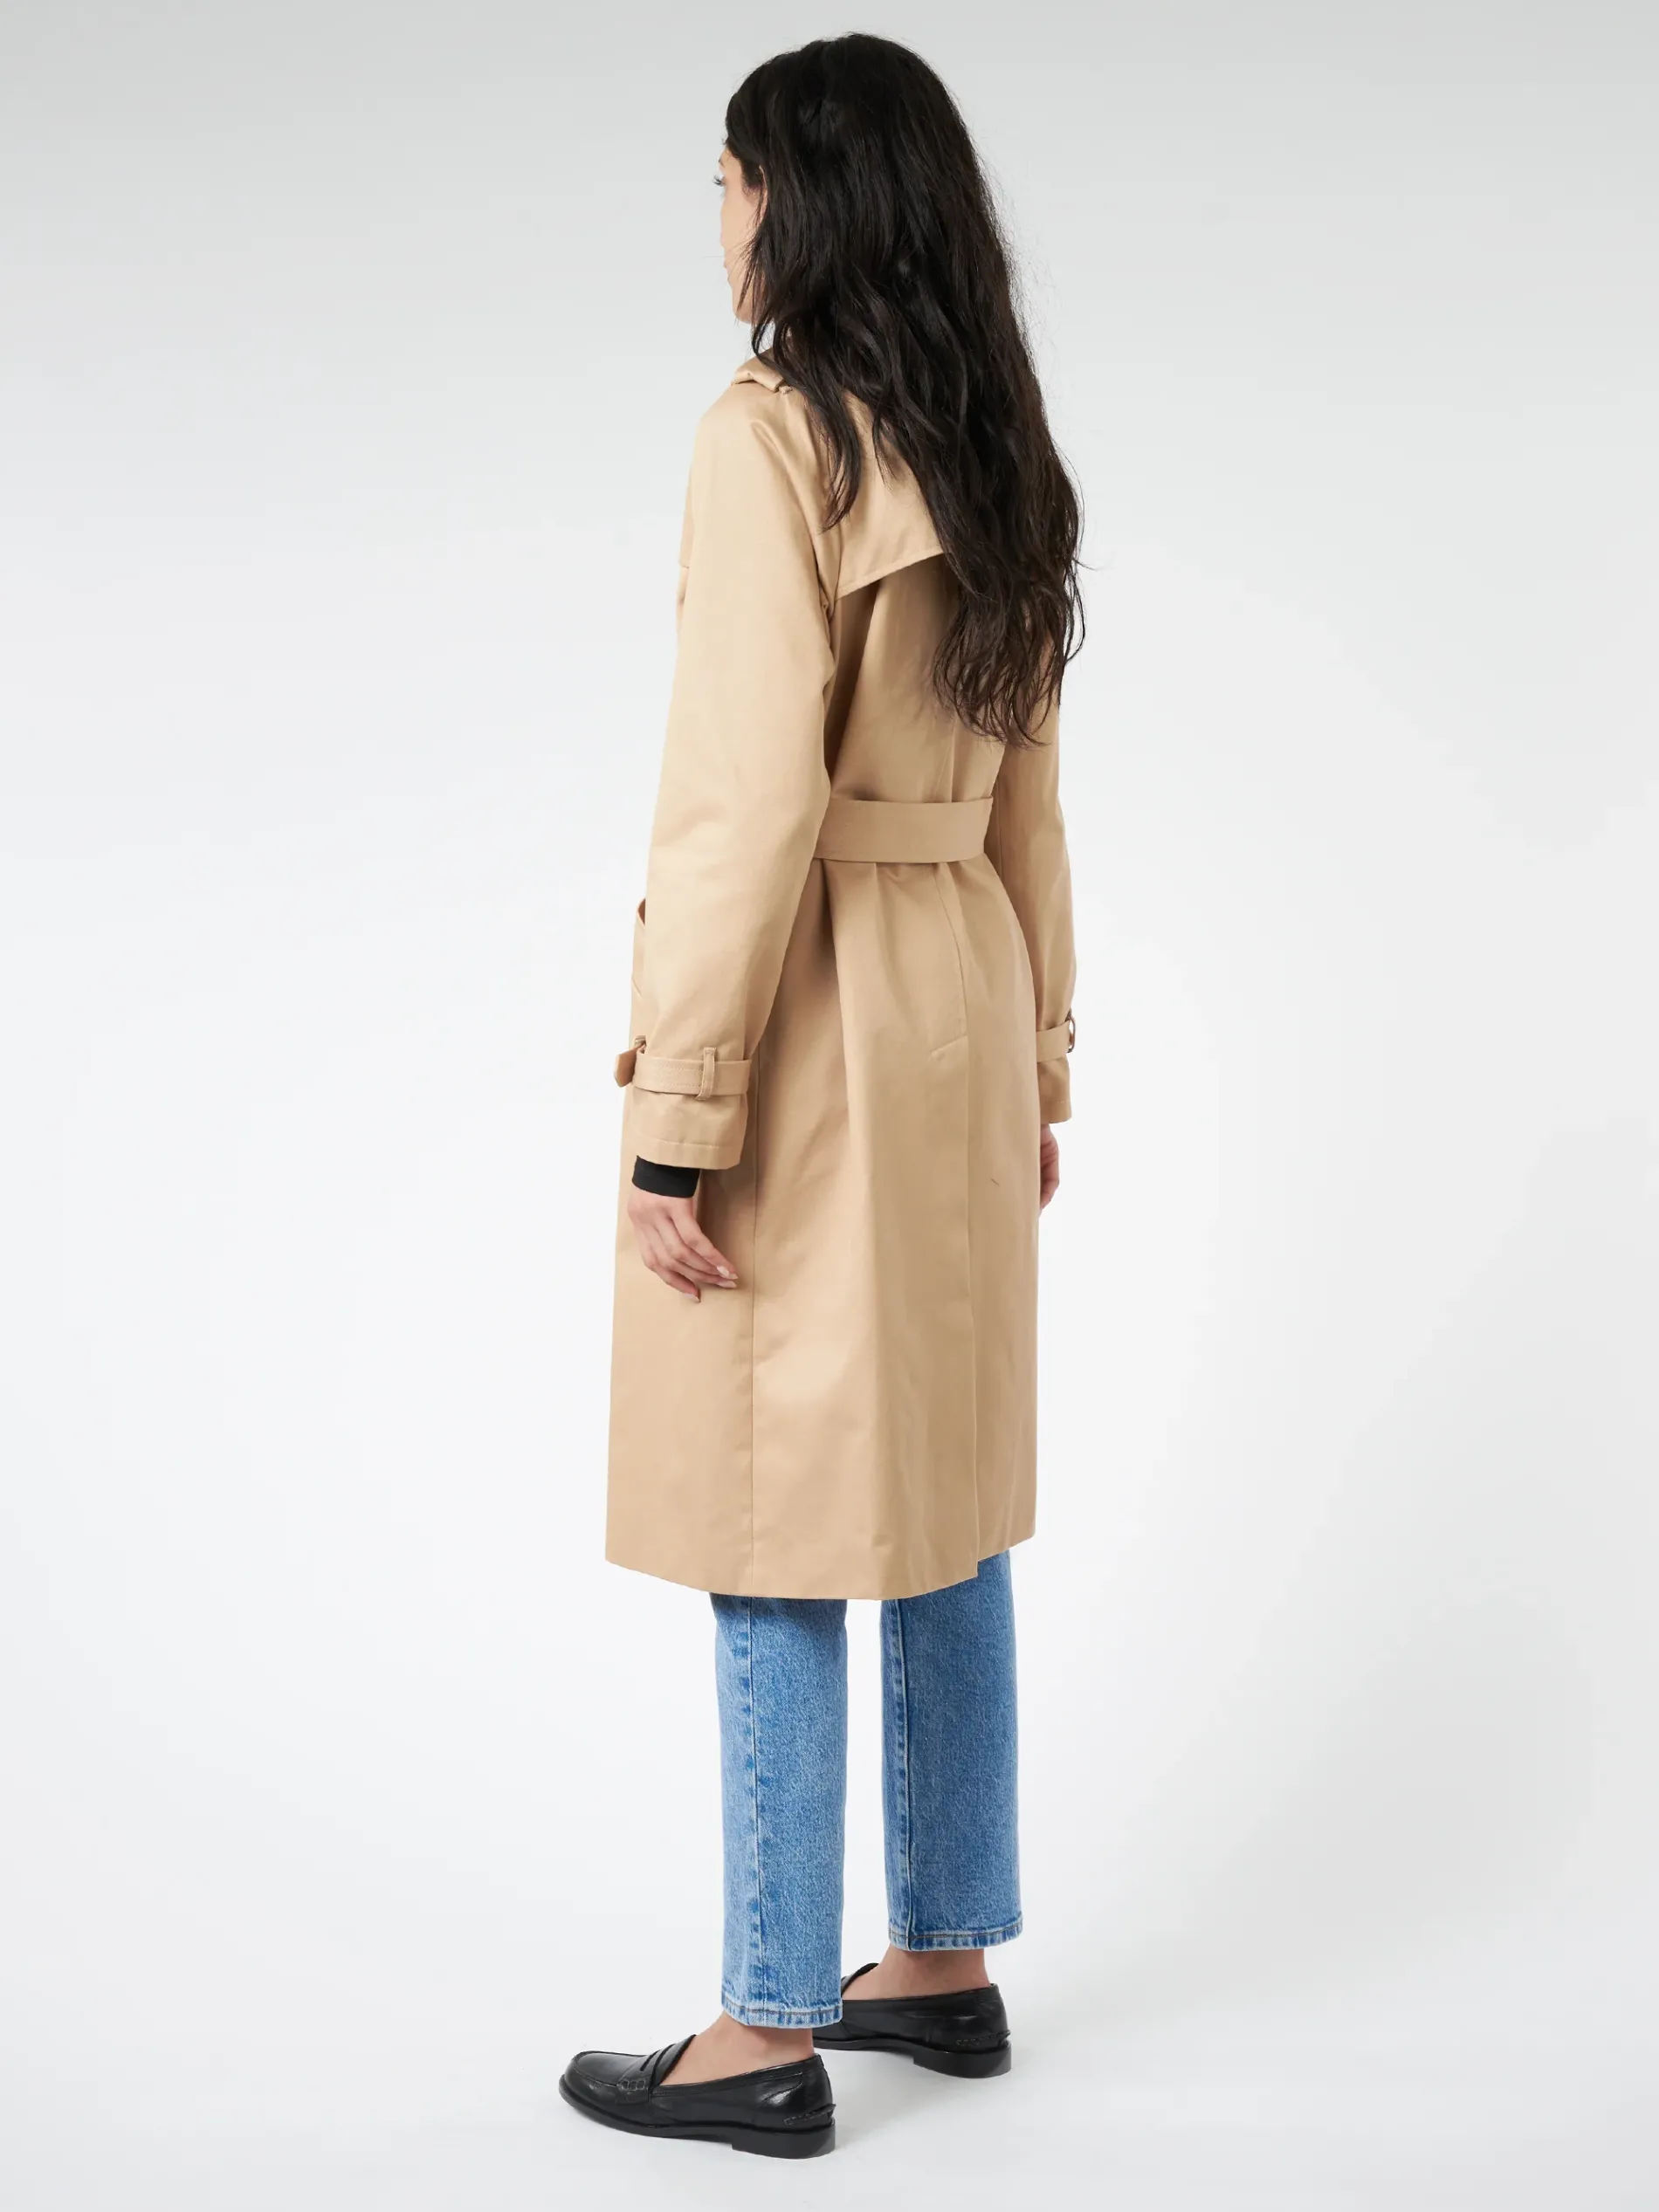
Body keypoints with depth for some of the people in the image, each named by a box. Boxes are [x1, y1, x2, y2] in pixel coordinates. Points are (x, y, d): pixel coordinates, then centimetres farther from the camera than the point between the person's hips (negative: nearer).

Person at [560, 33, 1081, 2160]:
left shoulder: (778, 433, -16)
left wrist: (678, 1122, -18)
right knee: (939, 1511, 15)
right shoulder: (993, 456, 10)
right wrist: (1034, 1063, 20)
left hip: (809, 1028, -8)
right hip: (958, 1004, 9)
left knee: (779, 1546, 1)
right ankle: (946, 1963, 27)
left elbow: (752, 799, -21)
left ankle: (771, 2037, 12)